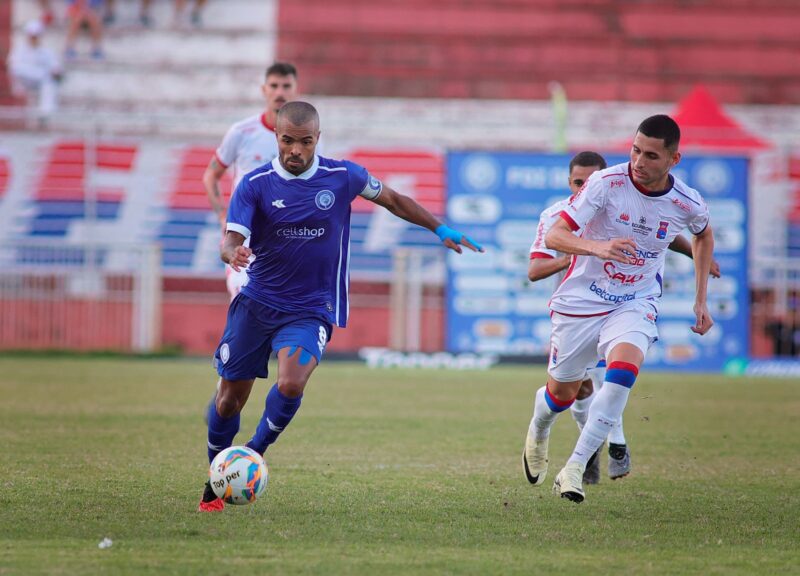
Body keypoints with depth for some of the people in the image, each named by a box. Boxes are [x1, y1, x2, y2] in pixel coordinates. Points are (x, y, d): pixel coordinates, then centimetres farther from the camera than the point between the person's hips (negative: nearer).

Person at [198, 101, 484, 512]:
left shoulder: (343, 177, -5)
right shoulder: (255, 184, -8)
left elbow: (392, 200, 12)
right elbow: (230, 240, -17)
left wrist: (441, 229, 11)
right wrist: (234, 254, -40)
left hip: (311, 309, -1)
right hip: (255, 303, 1)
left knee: (291, 384, -26)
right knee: (230, 397, 3)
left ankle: (254, 454, -1)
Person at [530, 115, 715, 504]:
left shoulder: (688, 204, -9)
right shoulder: (607, 183, -19)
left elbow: (704, 236, 17)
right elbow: (554, 236, -23)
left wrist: (701, 300, 13)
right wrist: (598, 247, -43)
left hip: (636, 304, 1)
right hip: (581, 298, -1)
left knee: (623, 371, -29)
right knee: (562, 392, 11)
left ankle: (574, 469, -24)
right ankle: (539, 432, 50)